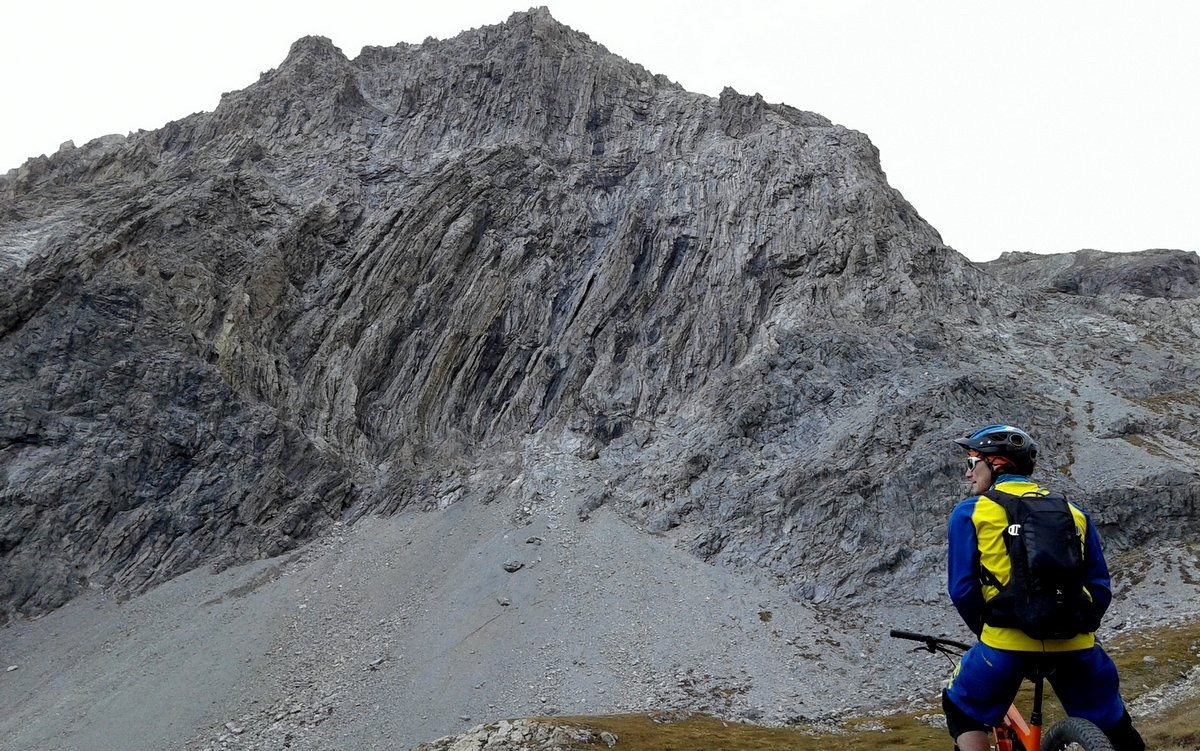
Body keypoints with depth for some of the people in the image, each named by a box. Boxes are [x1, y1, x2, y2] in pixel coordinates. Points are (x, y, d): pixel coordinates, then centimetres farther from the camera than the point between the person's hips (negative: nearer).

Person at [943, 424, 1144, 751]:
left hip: (1008, 640, -3)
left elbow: (963, 588, -2)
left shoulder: (970, 512, 3)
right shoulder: (1073, 512, 15)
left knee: (961, 711, 20)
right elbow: (1100, 588, 12)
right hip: (1073, 642, 4)